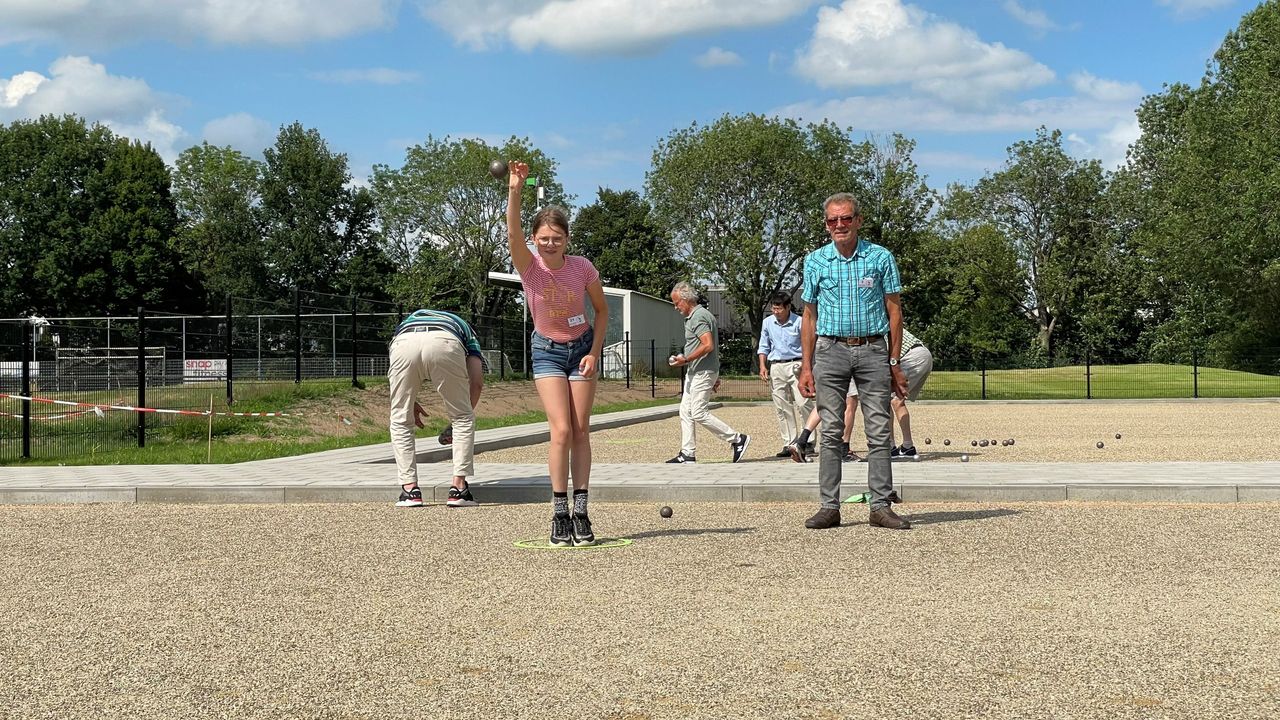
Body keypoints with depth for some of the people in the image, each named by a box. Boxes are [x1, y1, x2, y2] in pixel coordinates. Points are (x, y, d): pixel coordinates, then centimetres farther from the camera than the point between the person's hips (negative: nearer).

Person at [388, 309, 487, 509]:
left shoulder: (407, 321, 45)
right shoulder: (464, 328, 40)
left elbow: (394, 376, 27)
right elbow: (477, 380, 23)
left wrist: (410, 403, 36)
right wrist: (465, 412, 35)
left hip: (404, 342, 1)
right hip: (444, 342, -1)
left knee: (400, 420, 19)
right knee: (463, 418, 18)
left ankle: (410, 489, 16)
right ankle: (458, 488, 14)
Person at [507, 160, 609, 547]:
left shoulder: (582, 267, -15)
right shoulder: (529, 266, -18)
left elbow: (602, 310, -1)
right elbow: (513, 235, -39)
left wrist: (594, 352, -9)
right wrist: (514, 191, -51)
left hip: (582, 347, 1)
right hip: (547, 351, -1)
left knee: (581, 430, -1)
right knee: (561, 430, -13)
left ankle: (580, 512, 4)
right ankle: (559, 514, -5)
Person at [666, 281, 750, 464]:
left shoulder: (699, 317, -15)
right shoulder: (694, 316, 18)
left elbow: (708, 346, -26)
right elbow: (712, 346, 22)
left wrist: (686, 360, -22)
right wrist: (715, 376, 24)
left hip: (702, 373, -11)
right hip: (694, 373, 11)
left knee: (698, 413, -11)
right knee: (686, 411, 9)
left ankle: (737, 439, -5)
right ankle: (687, 454, 11)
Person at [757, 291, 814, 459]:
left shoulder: (798, 322, -5)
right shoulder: (767, 322, 7)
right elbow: (763, 347, 16)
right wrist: (762, 366, 4)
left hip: (796, 365, -4)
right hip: (776, 367, 4)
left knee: (803, 403, -12)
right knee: (782, 408, 3)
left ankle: (806, 441, -5)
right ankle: (789, 444, 7)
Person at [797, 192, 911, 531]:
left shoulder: (881, 258, 4)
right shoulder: (815, 261, 7)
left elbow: (894, 312, 6)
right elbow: (809, 316, 10)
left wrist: (894, 363, 0)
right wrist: (806, 367, 3)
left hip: (873, 350, -1)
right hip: (831, 351, 1)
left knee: (879, 432, -1)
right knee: (831, 432, 0)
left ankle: (881, 506, 4)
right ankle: (829, 506, 4)